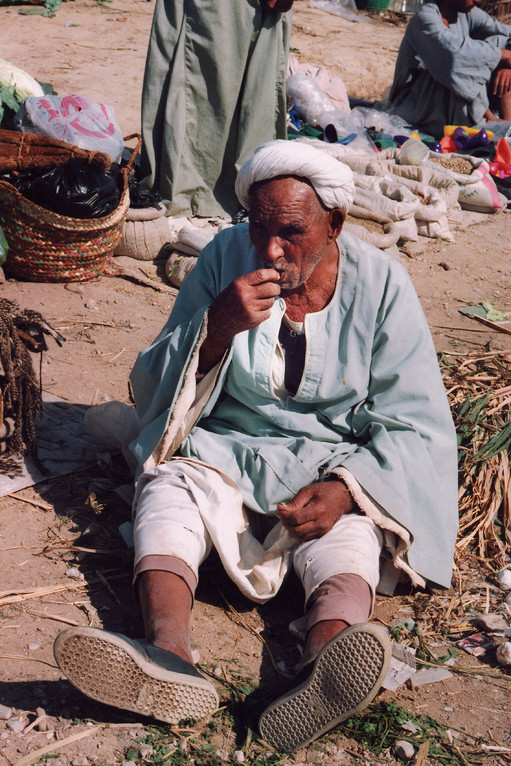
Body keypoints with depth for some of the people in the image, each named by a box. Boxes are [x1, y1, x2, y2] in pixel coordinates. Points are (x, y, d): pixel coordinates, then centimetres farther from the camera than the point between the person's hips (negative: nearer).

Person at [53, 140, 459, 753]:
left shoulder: (379, 283, -3)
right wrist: (217, 327, -20)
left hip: (336, 464, -1)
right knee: (170, 486, -30)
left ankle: (321, 668, -63)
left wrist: (344, 488, -23)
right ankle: (168, 657, -55)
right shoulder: (225, 259, 0)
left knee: (347, 535, -33)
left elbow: (413, 425, -4)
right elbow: (155, 391, 0)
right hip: (225, 449, 2)